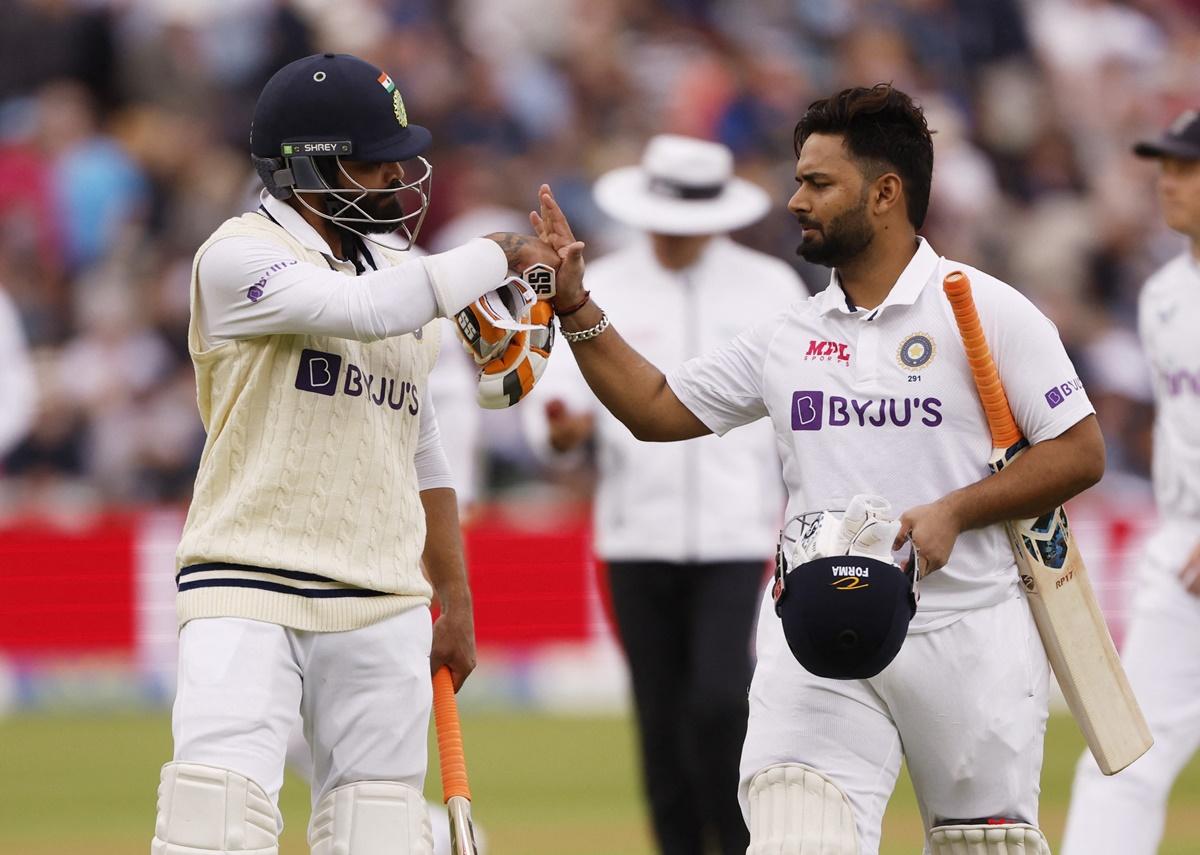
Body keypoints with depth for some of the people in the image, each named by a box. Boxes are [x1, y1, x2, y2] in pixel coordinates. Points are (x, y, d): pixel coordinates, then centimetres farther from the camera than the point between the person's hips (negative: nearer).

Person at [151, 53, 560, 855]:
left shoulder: (400, 276, 16)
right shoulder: (239, 258, -6)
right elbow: (364, 309, -24)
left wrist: (455, 599, 21)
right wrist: (501, 253, -13)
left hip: (383, 609, 6)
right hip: (250, 592, -6)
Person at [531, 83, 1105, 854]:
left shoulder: (983, 309, -2)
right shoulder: (791, 334, 12)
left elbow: (1081, 451, -5)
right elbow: (656, 409, 18)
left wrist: (953, 512, -16)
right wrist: (574, 304, 9)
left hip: (966, 637, -3)